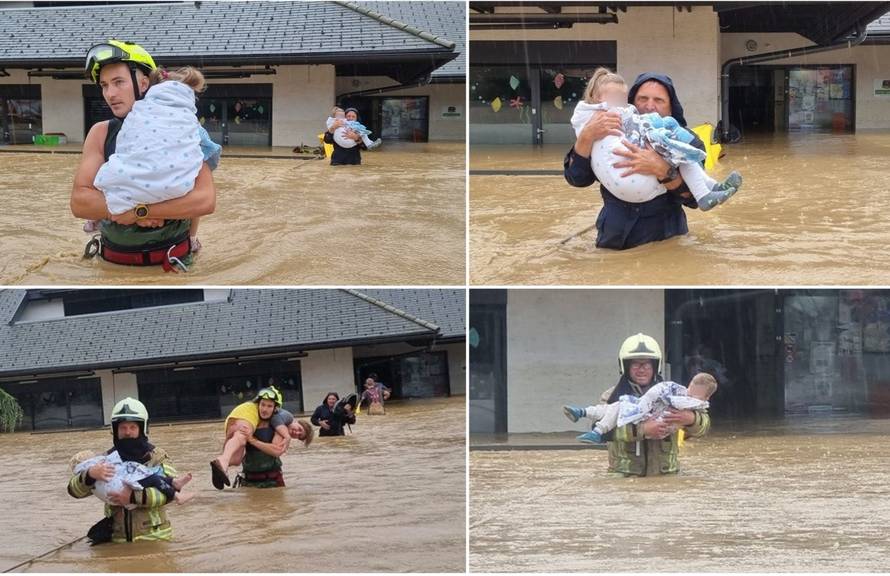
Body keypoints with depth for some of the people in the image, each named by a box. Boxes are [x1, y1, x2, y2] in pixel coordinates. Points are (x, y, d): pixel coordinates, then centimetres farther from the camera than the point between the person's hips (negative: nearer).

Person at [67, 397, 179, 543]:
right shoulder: (107, 460, 4)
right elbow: (74, 489, 0)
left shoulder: (157, 457, -4)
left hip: (153, 538, -2)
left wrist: (134, 497, -29)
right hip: (118, 540, 2)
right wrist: (90, 474, -23)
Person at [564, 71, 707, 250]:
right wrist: (586, 136, -22)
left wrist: (662, 170, -30)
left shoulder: (687, 143, 1)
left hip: (665, 242, -1)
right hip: (614, 242, 1)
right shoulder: (613, 136, 4)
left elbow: (694, 198, -13)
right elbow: (575, 178, -6)